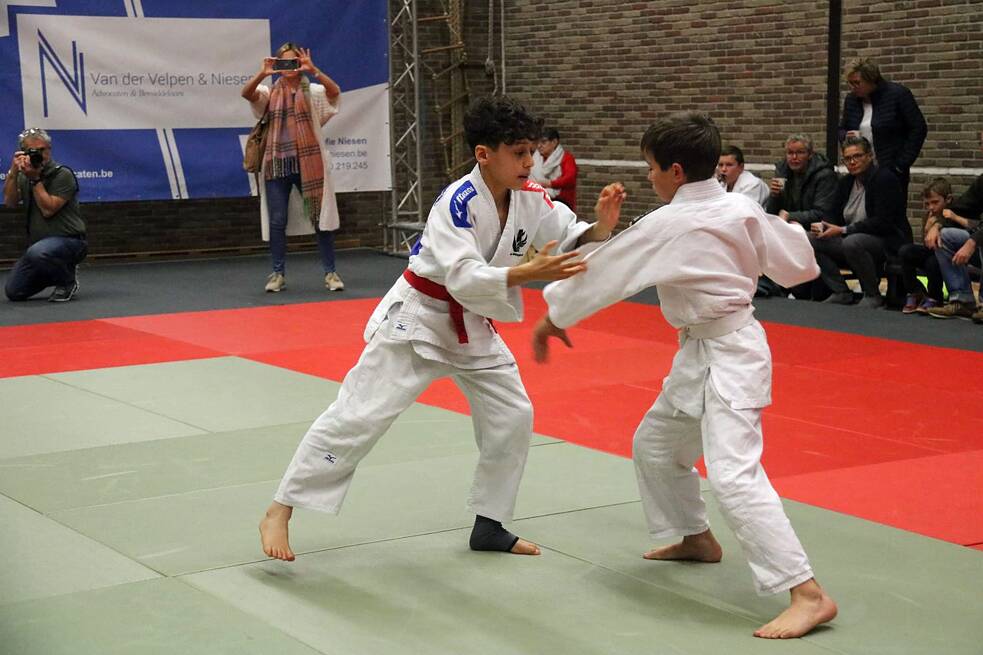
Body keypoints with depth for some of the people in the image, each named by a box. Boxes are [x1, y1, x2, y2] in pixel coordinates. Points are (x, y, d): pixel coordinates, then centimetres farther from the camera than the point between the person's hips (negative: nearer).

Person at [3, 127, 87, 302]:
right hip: (40, 243, 7)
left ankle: (68, 281, -10)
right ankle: (59, 272, 21)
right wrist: (14, 171, -14)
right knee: (14, 292, 0)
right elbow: (10, 202, -4)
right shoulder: (24, 176, 11)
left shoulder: (63, 174, -10)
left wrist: (35, 178, -19)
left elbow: (48, 210, -18)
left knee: (37, 253, -40)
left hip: (69, 240, -7)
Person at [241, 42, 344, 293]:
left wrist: (313, 70, -31)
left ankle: (330, 272, 8)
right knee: (277, 221, 3)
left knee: (320, 218, 0)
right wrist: (262, 74, -28)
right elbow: (246, 93, -11)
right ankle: (278, 274, 13)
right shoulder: (270, 93, 7)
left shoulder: (312, 92, 3)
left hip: (308, 164, -1)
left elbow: (334, 91, -17)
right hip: (277, 164, 2)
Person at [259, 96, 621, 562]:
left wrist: (601, 229, -25)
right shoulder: (456, 204, -27)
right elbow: (465, 279, -37)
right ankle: (279, 512, 1)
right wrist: (530, 272, -47)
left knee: (512, 417, 5)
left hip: (472, 327, 7)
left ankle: (489, 525, 20)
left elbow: (574, 242, -3)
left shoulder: (531, 199, -6)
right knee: (359, 415, -8)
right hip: (417, 318, -7)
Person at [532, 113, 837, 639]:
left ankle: (808, 595, -24)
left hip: (727, 357, -10)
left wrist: (553, 317, 4)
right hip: (703, 353, 10)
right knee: (655, 444, 24)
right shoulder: (741, 208, 1)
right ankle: (695, 538, 44)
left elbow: (602, 272, -9)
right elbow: (797, 263, 7)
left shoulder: (667, 225, -18)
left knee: (733, 475, -20)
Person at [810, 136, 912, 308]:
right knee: (811, 240, -10)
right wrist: (823, 226, -14)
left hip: (888, 243, -7)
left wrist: (843, 230, -24)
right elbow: (837, 218, 11)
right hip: (851, 239, 7)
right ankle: (841, 292, -6)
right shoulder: (846, 182, 11)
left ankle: (873, 295, -17)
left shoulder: (885, 178, -12)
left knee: (853, 242, -38)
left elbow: (882, 222, -21)